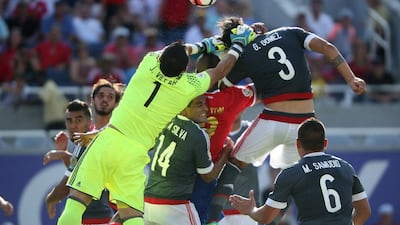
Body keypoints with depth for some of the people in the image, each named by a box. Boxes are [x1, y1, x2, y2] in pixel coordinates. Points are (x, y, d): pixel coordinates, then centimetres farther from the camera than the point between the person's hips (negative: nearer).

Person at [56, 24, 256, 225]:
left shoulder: (150, 63, 0)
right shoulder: (189, 86, -1)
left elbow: (173, 52, 24)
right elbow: (220, 71, 18)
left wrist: (202, 46, 39)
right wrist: (238, 45, 33)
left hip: (110, 139, 0)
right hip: (135, 154, 0)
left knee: (76, 202, -5)